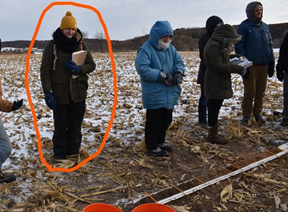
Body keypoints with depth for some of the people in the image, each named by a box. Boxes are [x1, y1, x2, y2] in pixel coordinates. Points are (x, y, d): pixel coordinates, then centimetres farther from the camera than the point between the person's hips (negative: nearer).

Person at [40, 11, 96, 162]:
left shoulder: (81, 44, 3)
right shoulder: (52, 45, -4)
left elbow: (91, 65, 6)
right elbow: (45, 70, -7)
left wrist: (79, 69, -16)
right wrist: (48, 92, -15)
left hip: (78, 93, 3)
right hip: (59, 94, -2)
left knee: (75, 126, 10)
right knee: (60, 127, 3)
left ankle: (73, 153, 23)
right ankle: (59, 156, 15)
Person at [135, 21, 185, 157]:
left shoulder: (170, 49, 9)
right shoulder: (146, 50, -14)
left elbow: (179, 62, 9)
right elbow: (142, 69, -24)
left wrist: (178, 72, -14)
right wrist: (162, 76, -26)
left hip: (170, 94, 8)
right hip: (154, 95, -8)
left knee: (166, 120, 20)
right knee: (153, 122, 3)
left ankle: (160, 142, 38)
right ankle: (152, 148, 18)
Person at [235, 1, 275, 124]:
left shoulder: (265, 27, 15)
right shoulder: (244, 26, -2)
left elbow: (270, 45, 19)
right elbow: (239, 46, -6)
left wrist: (271, 63, 13)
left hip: (264, 65, 5)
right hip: (251, 65, -5)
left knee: (261, 92, 8)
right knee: (250, 92, -1)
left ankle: (257, 113, 20)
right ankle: (246, 115, 12)